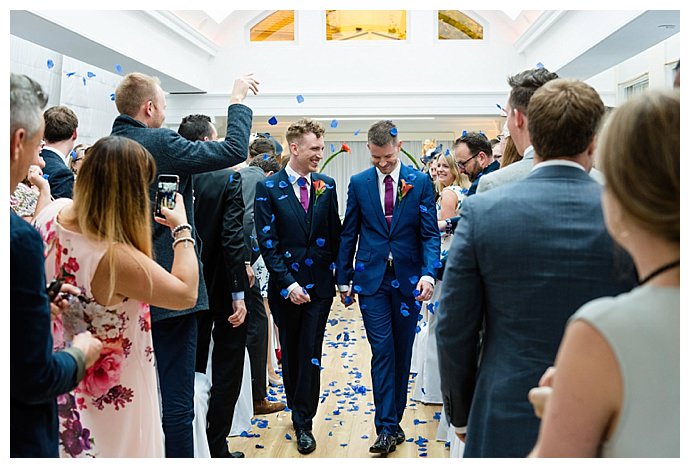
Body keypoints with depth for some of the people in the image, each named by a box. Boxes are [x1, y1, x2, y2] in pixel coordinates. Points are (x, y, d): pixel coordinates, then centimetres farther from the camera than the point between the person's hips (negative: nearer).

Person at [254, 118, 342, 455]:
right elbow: (267, 242, -9)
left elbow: (334, 234, 8)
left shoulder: (326, 186, 3)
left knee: (310, 354, 2)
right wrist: (288, 283, -16)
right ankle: (297, 407, 34)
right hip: (285, 285, -1)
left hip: (319, 283, 1)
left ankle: (303, 423, 12)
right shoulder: (268, 188, -6)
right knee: (290, 352, 14)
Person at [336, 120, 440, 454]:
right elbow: (349, 234, 7)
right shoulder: (359, 183, 3)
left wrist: (428, 273, -18)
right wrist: (343, 278, 7)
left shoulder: (420, 182, -1)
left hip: (408, 278, 1)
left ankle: (393, 421, 23)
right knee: (382, 352, -4)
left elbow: (430, 233, -4)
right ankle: (387, 428, 2)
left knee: (402, 353, 10)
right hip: (372, 279, 0)